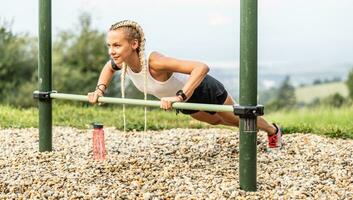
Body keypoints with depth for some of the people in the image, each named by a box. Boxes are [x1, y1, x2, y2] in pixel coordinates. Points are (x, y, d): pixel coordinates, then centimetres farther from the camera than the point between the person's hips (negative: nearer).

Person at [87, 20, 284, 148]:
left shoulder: (155, 62, -45)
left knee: (237, 118, 21)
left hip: (205, 90, -7)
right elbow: (109, 68, 4)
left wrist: (179, 97, -59)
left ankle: (274, 130, 51)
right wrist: (100, 90, -10)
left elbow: (202, 67, -52)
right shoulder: (121, 61, -24)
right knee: (216, 120, 34)